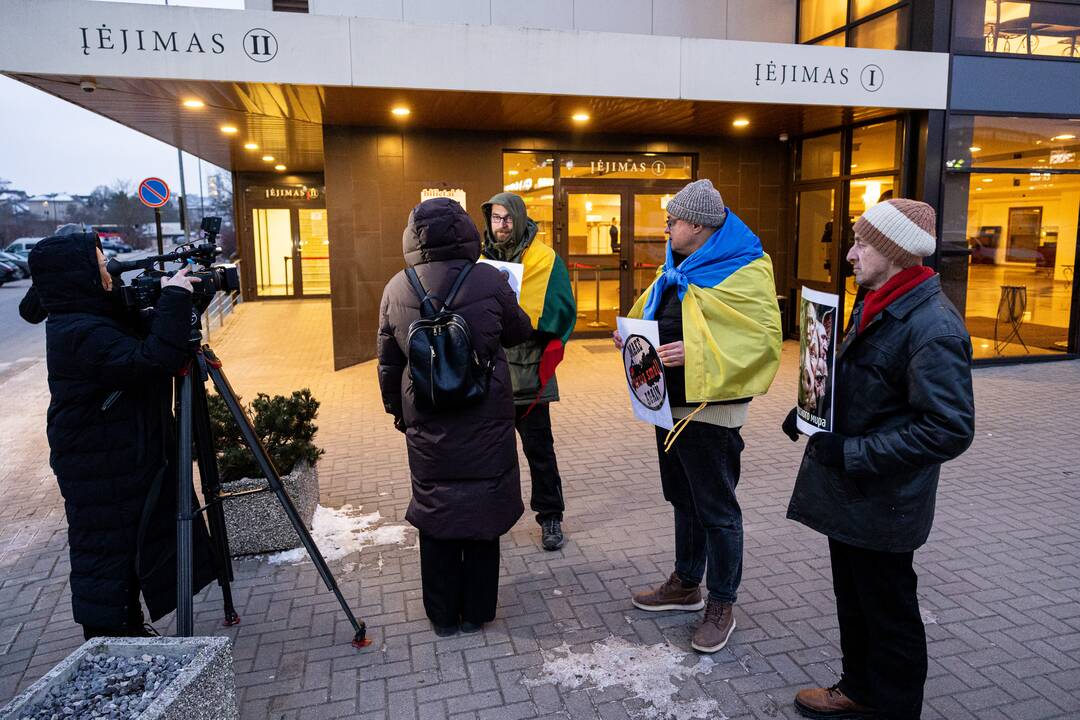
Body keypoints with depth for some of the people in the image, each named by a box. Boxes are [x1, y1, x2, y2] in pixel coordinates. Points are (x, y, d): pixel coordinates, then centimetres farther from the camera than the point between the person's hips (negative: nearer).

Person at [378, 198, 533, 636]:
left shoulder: (396, 289, -1)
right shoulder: (489, 281, -10)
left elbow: (387, 363, 6)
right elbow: (520, 332, 6)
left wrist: (397, 410, 19)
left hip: (426, 424, 2)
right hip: (486, 422, -2)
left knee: (434, 515, 13)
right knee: (482, 513, 11)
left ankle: (443, 615, 26)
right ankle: (477, 612, 24)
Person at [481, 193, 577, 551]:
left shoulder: (545, 259, -6)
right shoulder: (482, 260, 9)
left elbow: (561, 311, -13)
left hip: (529, 372, -4)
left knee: (539, 449, 7)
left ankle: (550, 516, 21)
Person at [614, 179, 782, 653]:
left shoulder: (745, 270, -15)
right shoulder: (678, 267, 12)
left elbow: (764, 335, -22)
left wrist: (696, 353, -29)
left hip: (710, 405, -9)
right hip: (670, 401, 9)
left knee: (716, 508, 4)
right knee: (683, 498, 19)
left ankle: (722, 605, 20)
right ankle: (686, 584, 36)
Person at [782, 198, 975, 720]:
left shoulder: (933, 328, -24)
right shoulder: (876, 305, 7)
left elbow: (950, 430, -27)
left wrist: (853, 454, -26)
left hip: (882, 502, -9)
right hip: (849, 492, 9)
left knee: (889, 613, 12)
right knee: (853, 598, 23)